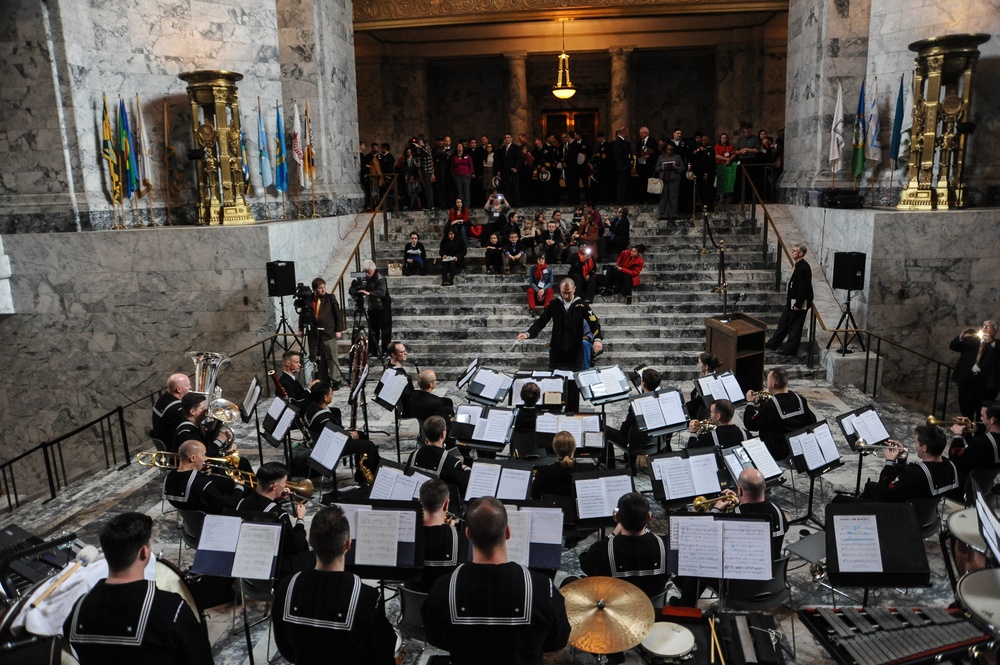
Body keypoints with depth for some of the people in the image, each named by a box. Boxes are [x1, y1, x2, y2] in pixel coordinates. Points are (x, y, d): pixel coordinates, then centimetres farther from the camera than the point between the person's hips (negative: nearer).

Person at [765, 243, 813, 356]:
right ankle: (773, 344, 26)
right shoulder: (797, 265, 9)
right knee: (784, 322, 17)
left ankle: (790, 349, 11)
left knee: (795, 326, 1)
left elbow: (804, 288, -24)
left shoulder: (804, 267, -21)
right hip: (792, 301, 10)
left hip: (799, 303, -10)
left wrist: (798, 304, -23)